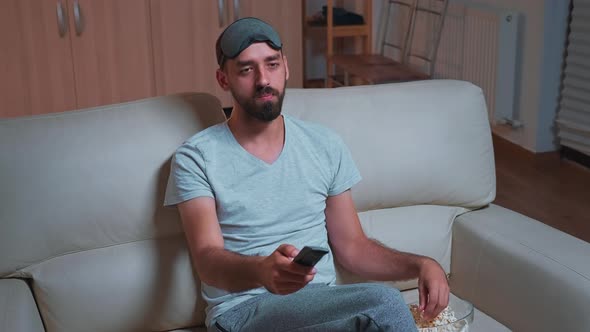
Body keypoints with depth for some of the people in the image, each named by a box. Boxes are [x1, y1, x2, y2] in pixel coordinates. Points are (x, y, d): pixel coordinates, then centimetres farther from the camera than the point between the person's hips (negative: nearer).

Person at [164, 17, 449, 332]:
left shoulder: (325, 144, 10)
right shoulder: (196, 157, -3)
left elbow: (350, 245, 13)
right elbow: (207, 260, -15)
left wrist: (420, 264, -5)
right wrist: (262, 271, -38)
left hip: (325, 307, 5)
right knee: (383, 305, -29)